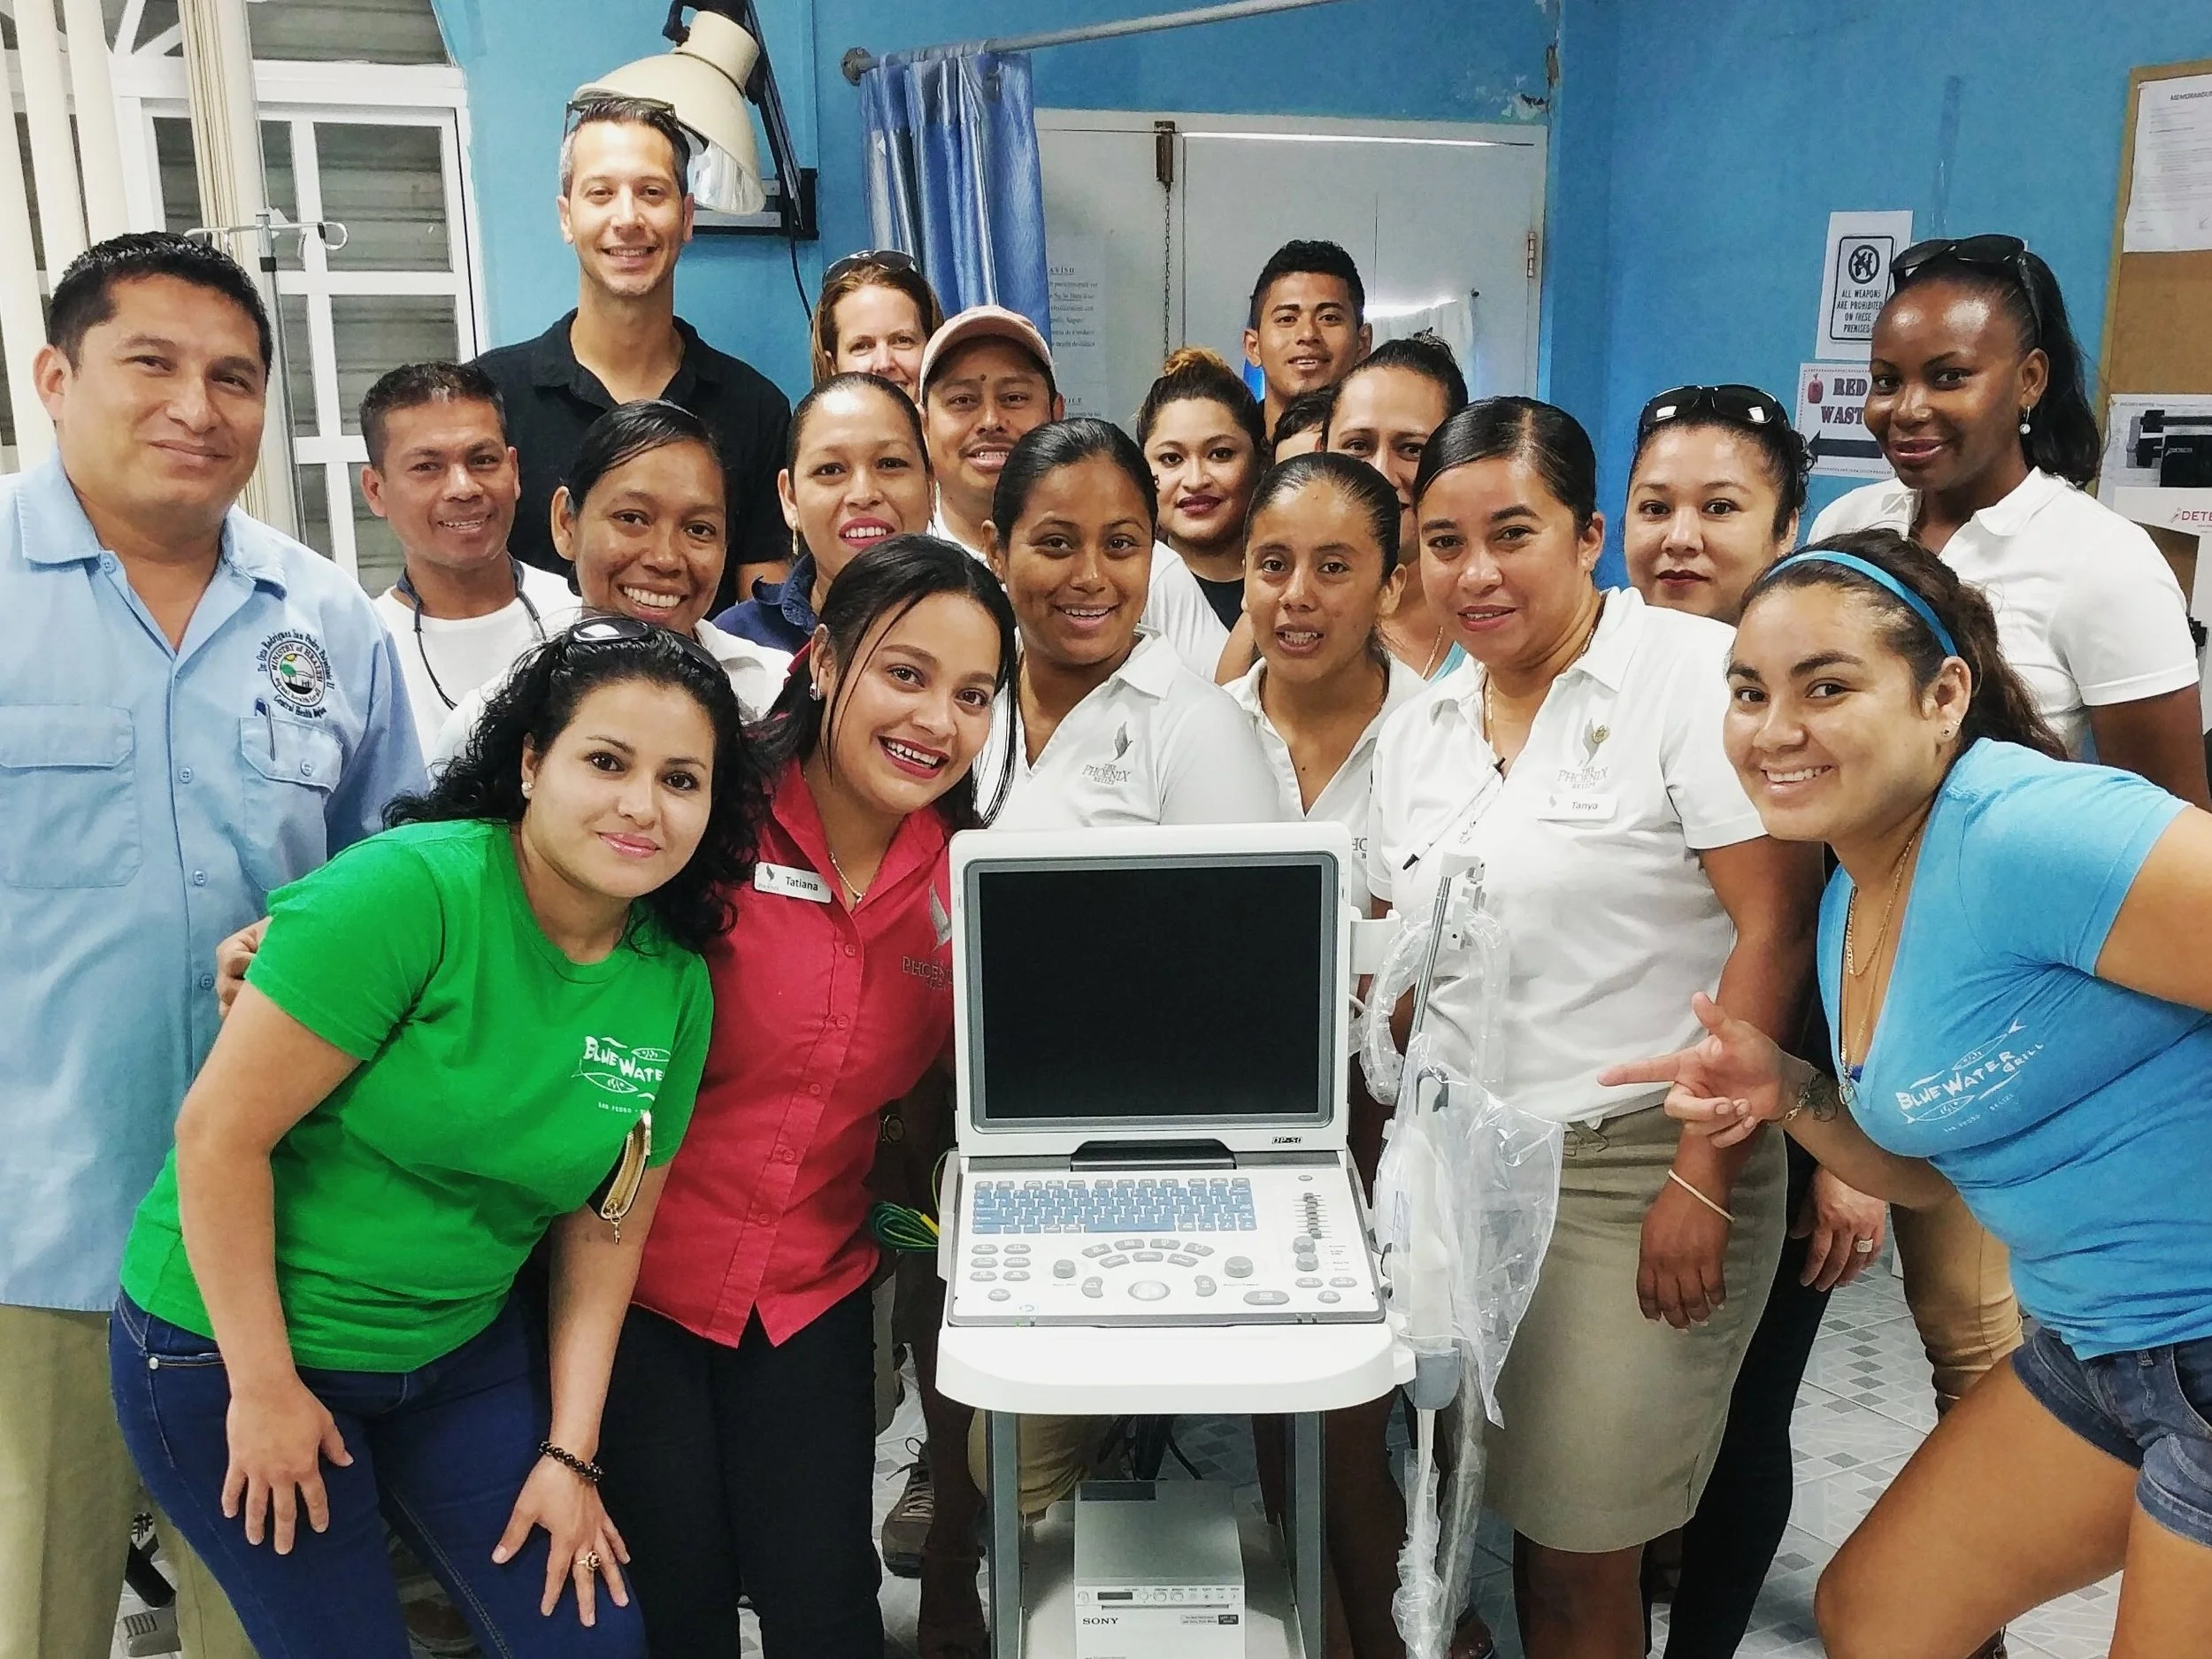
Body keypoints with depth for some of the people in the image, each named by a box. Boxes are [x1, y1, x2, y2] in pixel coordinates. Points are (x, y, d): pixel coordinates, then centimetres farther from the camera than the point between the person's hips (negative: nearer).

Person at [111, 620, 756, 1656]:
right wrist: (265, 1387, -16)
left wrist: (569, 1451, 0)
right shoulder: (412, 889, -24)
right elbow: (220, 1132, -22)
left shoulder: (676, 992, -6)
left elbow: (609, 1230, 2)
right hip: (231, 1342, -5)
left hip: (458, 1353, 5)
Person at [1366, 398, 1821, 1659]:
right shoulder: (1420, 731, 10)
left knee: (1580, 1544, 3)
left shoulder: (1695, 675, -10)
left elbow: (1777, 932, -14)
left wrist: (1703, 1180, -16)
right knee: (1506, 1506, 11)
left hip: (1640, 1165, -5)